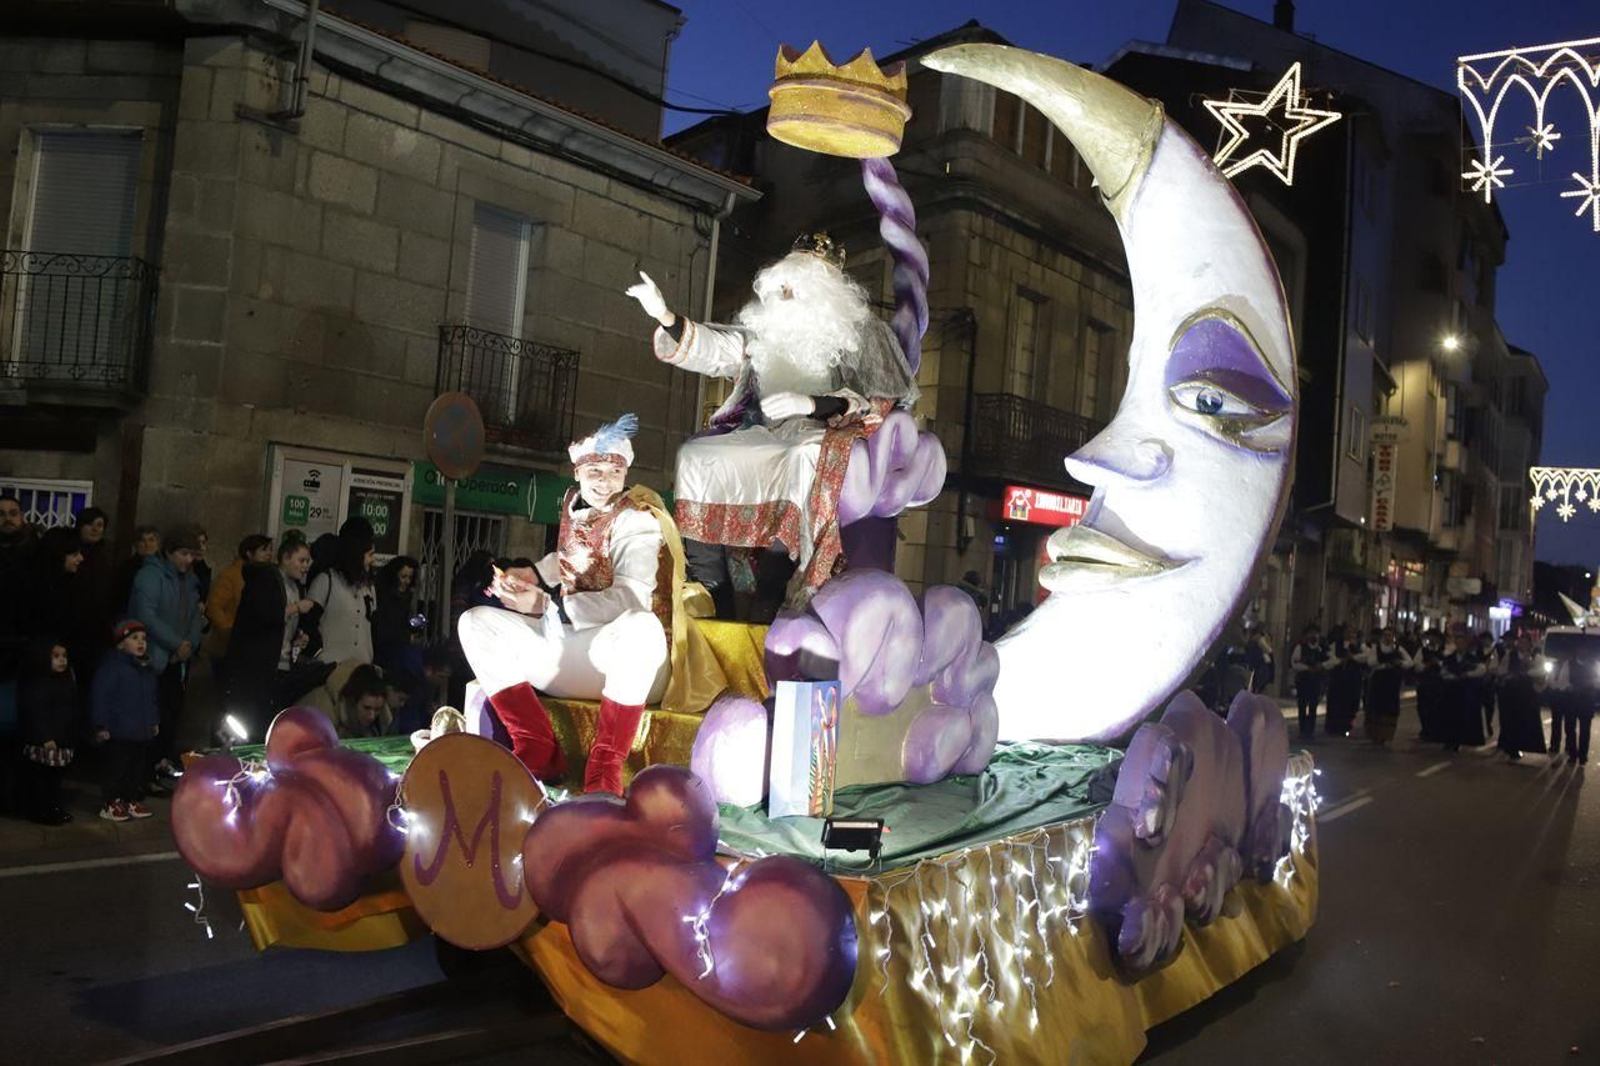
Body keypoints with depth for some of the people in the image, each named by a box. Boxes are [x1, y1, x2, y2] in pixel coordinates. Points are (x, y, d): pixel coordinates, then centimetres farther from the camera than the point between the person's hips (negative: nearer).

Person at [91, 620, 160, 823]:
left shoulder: (147, 668, 11)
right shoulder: (112, 667, -14)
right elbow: (99, 697, -16)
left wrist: (155, 721, 22)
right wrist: (100, 726, -18)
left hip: (142, 731, 8)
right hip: (119, 732, -8)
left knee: (138, 767, 14)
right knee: (116, 768, -1)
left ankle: (132, 800, 26)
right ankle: (110, 804, 9)